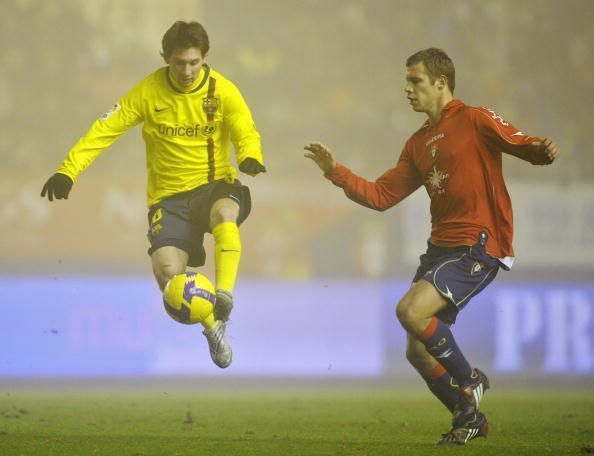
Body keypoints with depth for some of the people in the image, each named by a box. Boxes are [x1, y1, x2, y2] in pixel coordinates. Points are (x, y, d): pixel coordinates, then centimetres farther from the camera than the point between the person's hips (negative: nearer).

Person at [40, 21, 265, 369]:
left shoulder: (223, 91, -6)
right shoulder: (149, 92, -7)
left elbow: (247, 134, -3)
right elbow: (105, 129, -6)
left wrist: (250, 158, -28)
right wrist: (68, 171, -15)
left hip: (214, 184, 0)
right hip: (169, 194, 0)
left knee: (224, 212, -39)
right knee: (167, 269, -22)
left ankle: (224, 298, -36)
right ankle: (213, 326, 0)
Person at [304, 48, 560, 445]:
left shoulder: (475, 120, -4)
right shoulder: (419, 144, 18)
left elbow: (521, 144, -14)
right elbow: (380, 196, 19)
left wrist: (542, 150, -36)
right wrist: (336, 172, 11)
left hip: (479, 247, -8)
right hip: (441, 246, 8)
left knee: (411, 311, -24)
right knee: (417, 351, 3)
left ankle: (470, 382, -4)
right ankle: (470, 418, 20)